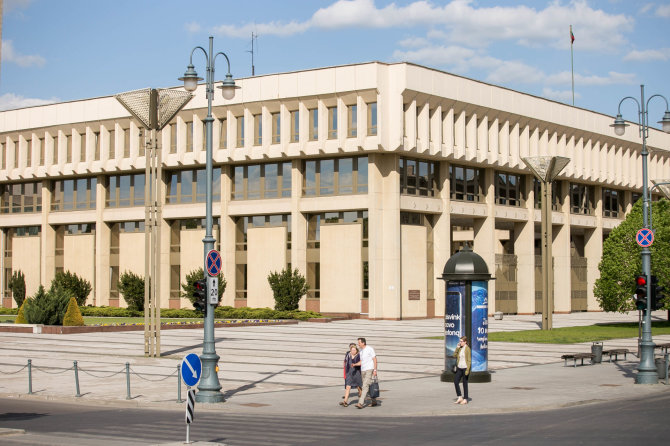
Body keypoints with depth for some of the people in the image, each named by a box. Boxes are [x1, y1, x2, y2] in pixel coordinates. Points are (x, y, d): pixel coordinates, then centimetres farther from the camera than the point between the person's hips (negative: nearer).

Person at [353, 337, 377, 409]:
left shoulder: (370, 349, -11)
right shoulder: (361, 351, 12)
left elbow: (375, 359, -11)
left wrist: (375, 370, -17)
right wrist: (355, 364, -1)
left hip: (369, 370, -8)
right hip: (363, 370, 8)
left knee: (365, 386, -16)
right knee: (368, 387, 14)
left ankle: (360, 403, -24)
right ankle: (374, 401, 26)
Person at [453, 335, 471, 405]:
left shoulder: (467, 349, -11)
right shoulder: (459, 348, 10)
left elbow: (469, 360, -13)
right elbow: (454, 355, 3)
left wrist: (467, 370, -17)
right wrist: (457, 348, -4)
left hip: (465, 368, -7)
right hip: (459, 368, 7)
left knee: (465, 383, 1)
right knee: (456, 382, 0)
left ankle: (465, 399, 9)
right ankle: (459, 398, 9)